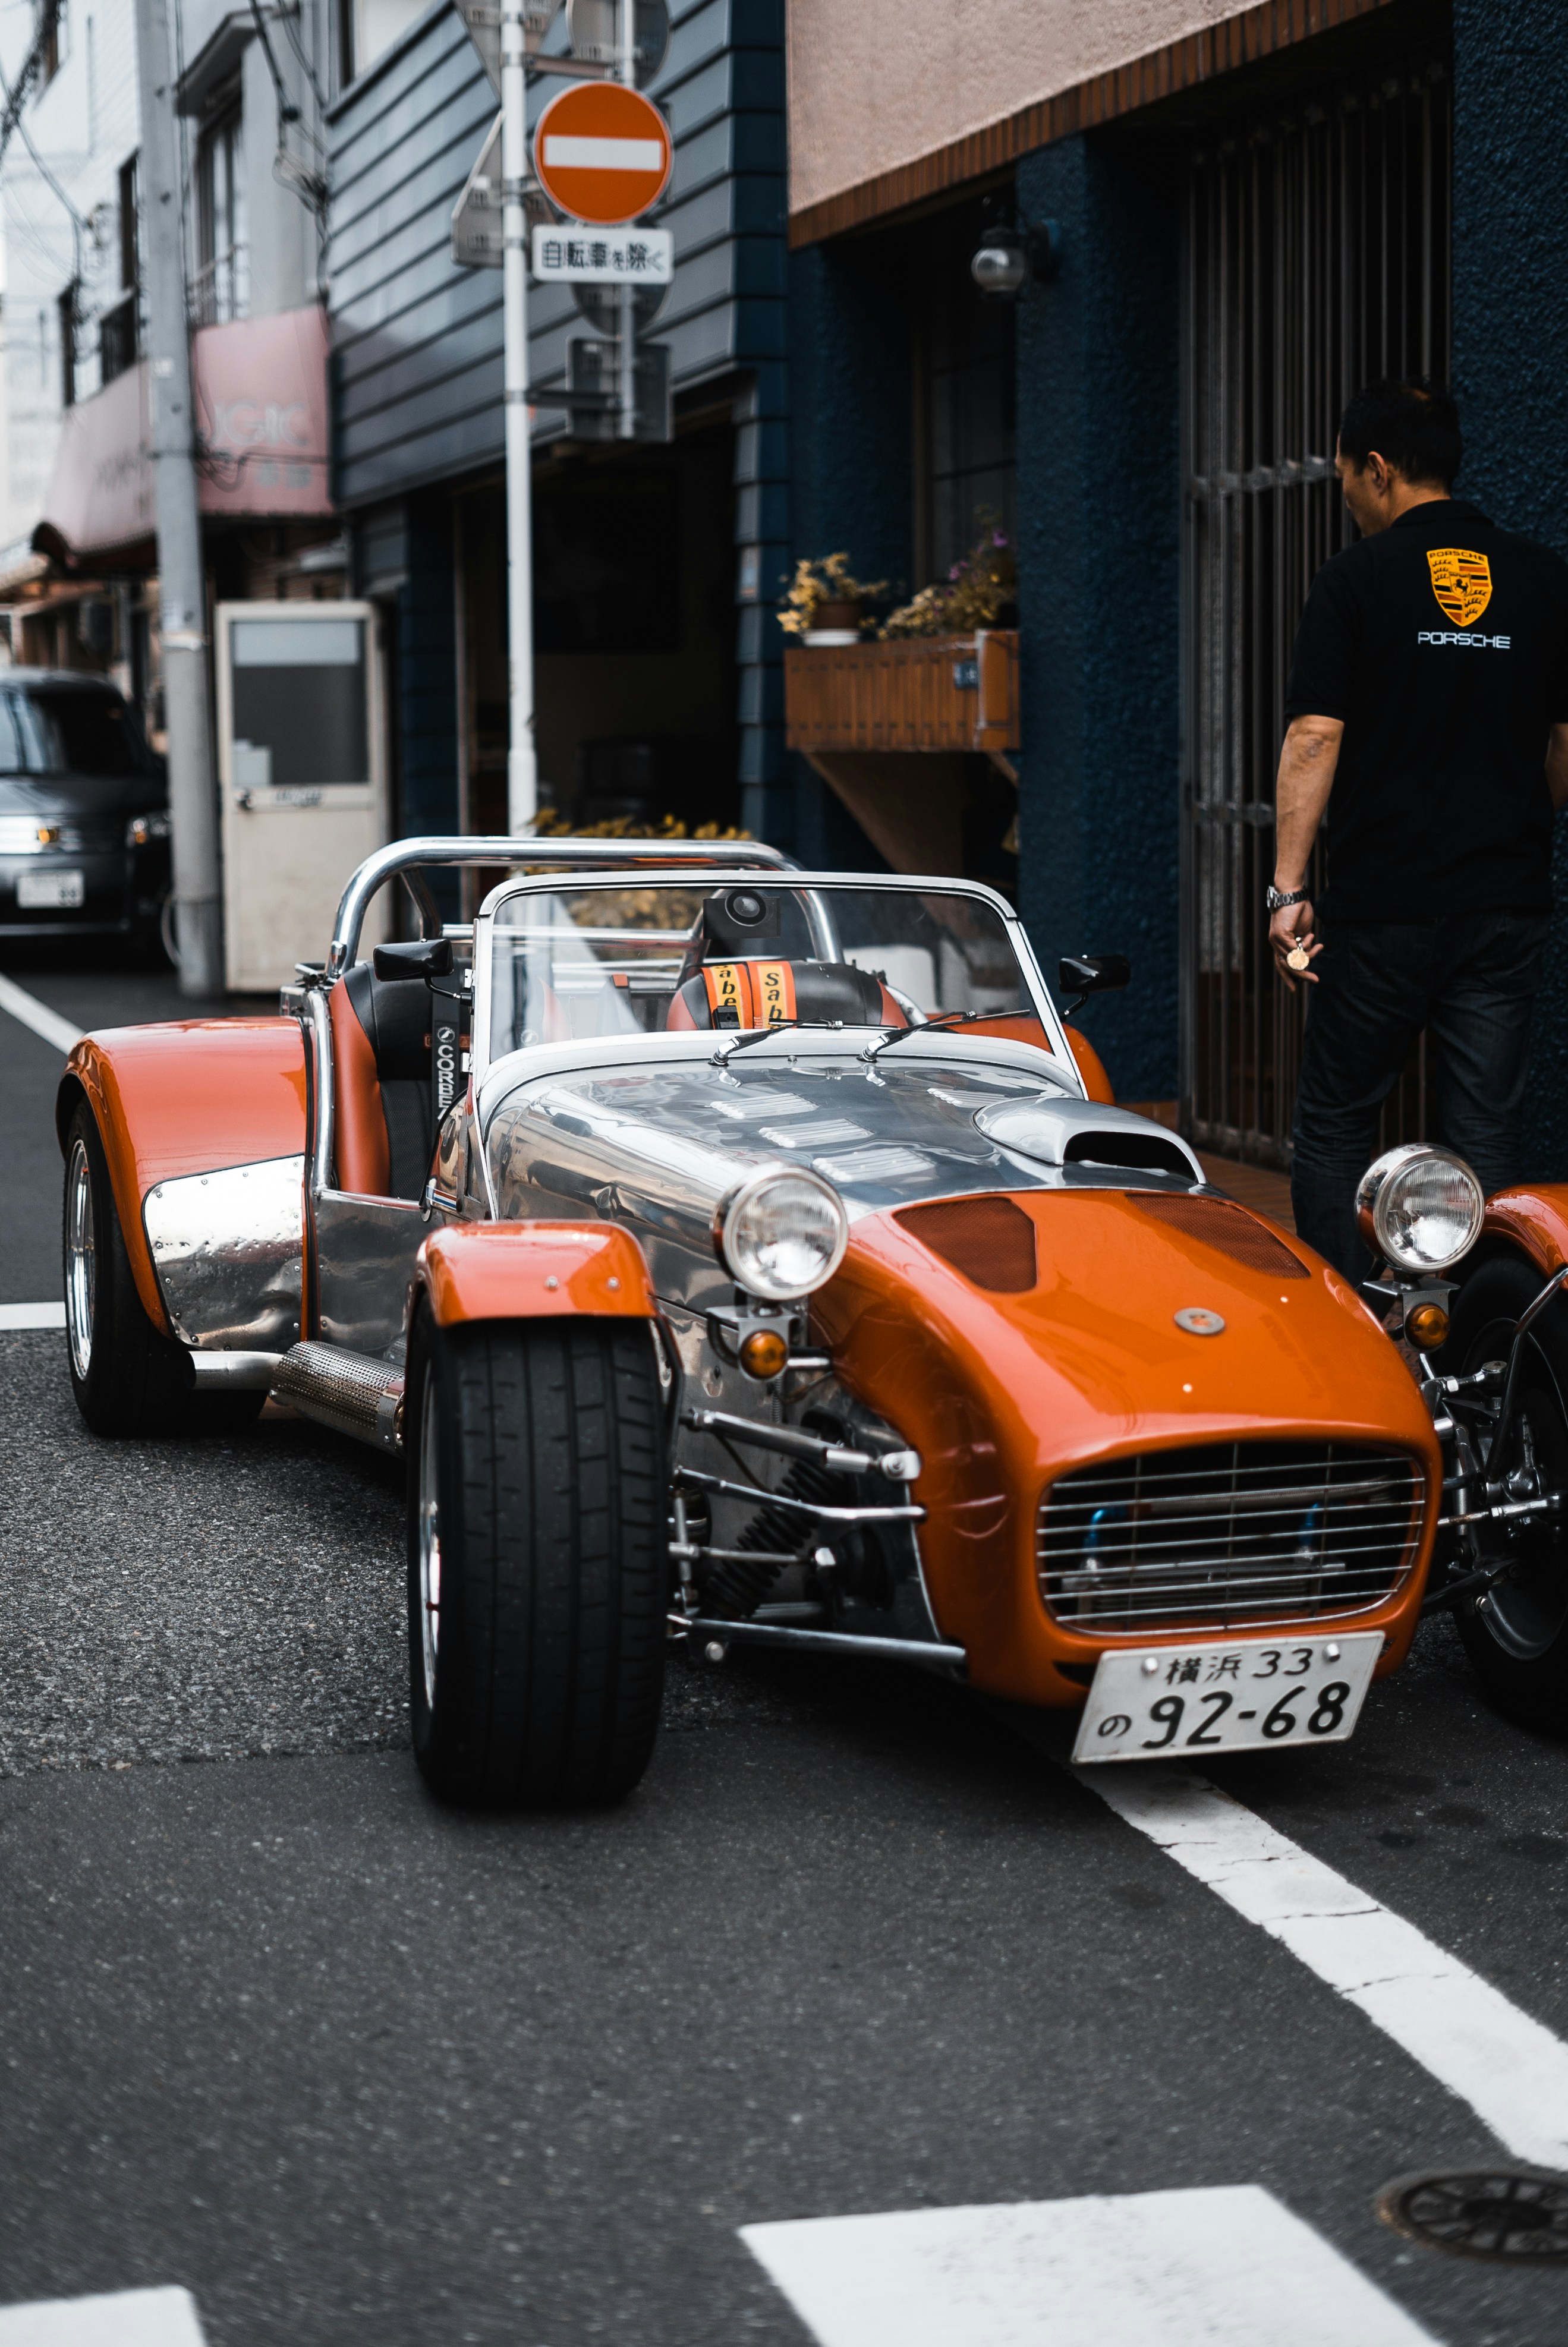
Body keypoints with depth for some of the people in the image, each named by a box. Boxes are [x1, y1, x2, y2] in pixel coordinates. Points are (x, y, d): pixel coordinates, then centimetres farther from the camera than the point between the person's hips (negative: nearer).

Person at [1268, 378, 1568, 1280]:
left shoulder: (1356, 580, -5)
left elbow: (1316, 738, -10)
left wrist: (1289, 889, -9)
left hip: (1384, 906, -3)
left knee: (1336, 1127, 8)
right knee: (1488, 1132, 6)